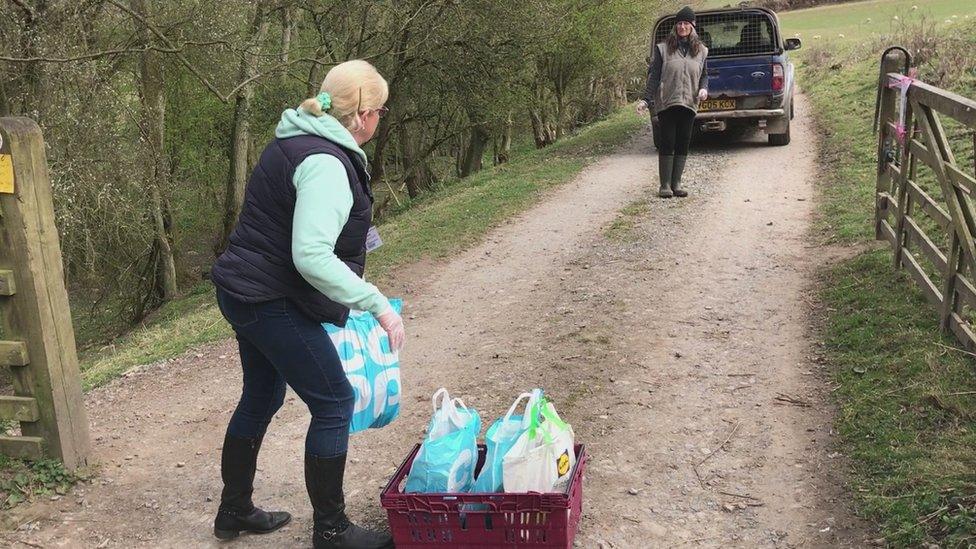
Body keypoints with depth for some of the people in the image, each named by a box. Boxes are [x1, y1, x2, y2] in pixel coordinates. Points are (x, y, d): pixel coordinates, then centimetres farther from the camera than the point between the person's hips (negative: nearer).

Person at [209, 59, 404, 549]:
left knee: (262, 397, 22)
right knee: (333, 403, 0)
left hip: (244, 290, 10)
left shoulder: (296, 142, 10)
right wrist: (376, 304, -24)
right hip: (272, 302, -10)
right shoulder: (327, 164, -21)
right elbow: (312, 256, -29)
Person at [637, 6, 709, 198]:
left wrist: (704, 89, -3)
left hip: (689, 104, 3)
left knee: (683, 144, 4)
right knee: (667, 144, -3)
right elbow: (653, 75, -2)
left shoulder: (701, 50, 11)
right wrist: (646, 100, -10)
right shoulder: (663, 48, 1)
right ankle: (665, 185, 2)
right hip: (666, 103, -3)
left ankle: (676, 183, 12)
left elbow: (704, 74, 18)